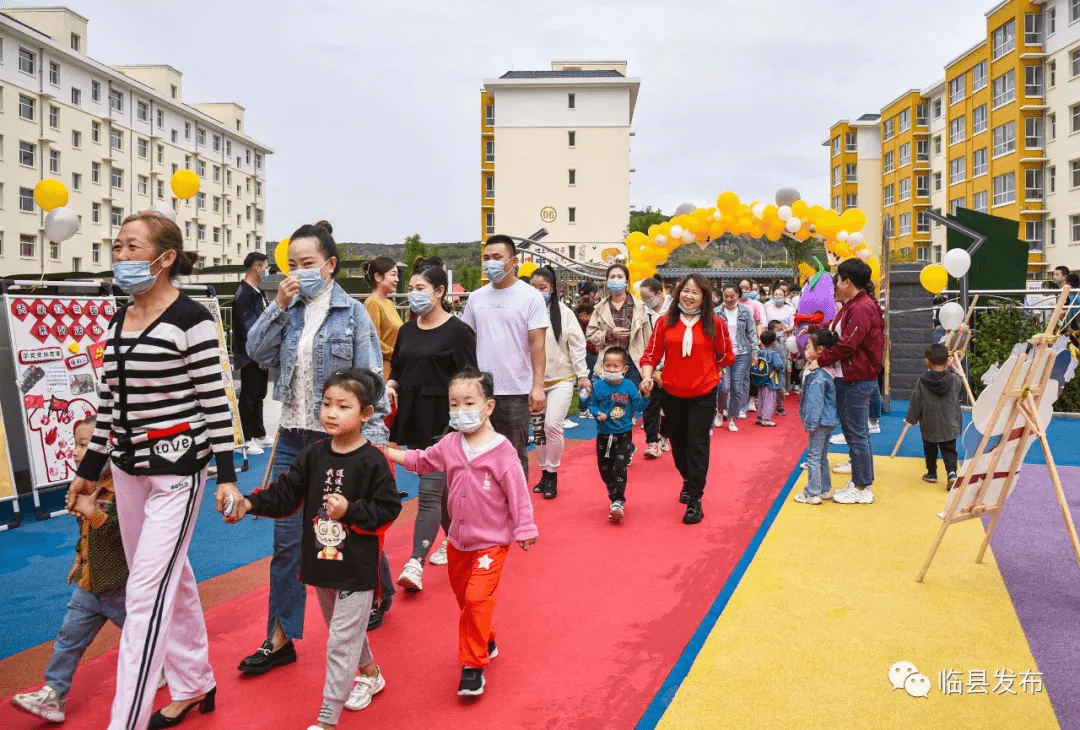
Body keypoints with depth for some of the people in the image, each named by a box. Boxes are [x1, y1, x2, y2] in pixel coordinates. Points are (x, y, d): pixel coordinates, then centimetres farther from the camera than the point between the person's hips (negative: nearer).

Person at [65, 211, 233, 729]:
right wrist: (89, 470, 19)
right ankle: (193, 685, 34)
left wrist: (227, 475, -14)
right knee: (171, 580, 17)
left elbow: (214, 401, -13)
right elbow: (109, 403, 15)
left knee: (147, 594, -6)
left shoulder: (191, 319, -13)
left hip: (176, 469, -8)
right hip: (128, 469, 8)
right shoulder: (118, 322, 10)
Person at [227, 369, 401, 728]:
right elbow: (285, 492, 0)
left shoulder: (373, 461, -17)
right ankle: (370, 673, 50)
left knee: (340, 642, 0)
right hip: (321, 563, 6)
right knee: (345, 629, 25)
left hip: (356, 568, -6)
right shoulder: (314, 454, 0)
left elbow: (388, 509, -14)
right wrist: (249, 504, -14)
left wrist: (350, 510, -25)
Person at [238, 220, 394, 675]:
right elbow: (257, 352, -3)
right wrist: (279, 306, -11)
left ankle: (380, 595, 41)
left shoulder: (352, 313, -7)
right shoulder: (288, 309, 6)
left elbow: (371, 378, -9)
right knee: (287, 541, 6)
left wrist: (372, 437, -13)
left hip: (340, 437, -4)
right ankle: (280, 638, 16)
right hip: (293, 437, 4)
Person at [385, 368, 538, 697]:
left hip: (491, 541, -6)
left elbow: (517, 492, -12)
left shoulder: (501, 450, -17)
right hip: (459, 540, 6)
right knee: (464, 597, 19)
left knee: (476, 597, -15)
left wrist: (524, 529, -9)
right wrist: (385, 452, 5)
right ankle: (486, 642, 42)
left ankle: (473, 665, -2)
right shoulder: (449, 445, -3)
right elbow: (420, 461, 13)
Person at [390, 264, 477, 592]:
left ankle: (416, 563, -9)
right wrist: (390, 386, -2)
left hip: (442, 421, -6)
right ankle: (452, 537, 37)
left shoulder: (458, 331, -8)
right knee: (439, 486, 18)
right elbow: (397, 369, 19)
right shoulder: (407, 330, 11)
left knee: (429, 491, -9)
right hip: (412, 417, 6)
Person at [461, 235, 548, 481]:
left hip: (516, 391, -4)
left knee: (515, 456, 7)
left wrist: (538, 386, -14)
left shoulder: (531, 297, -3)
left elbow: (538, 344, -7)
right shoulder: (476, 297, 9)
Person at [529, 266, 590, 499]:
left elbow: (577, 344, -2)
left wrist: (582, 375, -4)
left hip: (561, 379, -3)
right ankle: (544, 473, 26)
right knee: (538, 428, 10)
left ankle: (552, 475, 5)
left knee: (552, 425, -12)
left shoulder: (563, 312, -4)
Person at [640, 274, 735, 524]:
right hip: (672, 394, 3)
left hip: (703, 395, -3)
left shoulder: (715, 324, -4)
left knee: (697, 445, -4)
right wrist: (647, 376, -16)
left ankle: (695, 500, 5)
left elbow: (726, 357, 7)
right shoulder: (665, 322, 0)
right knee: (678, 444, 18)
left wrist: (704, 369, 5)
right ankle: (688, 481, 44)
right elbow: (652, 354, -1)